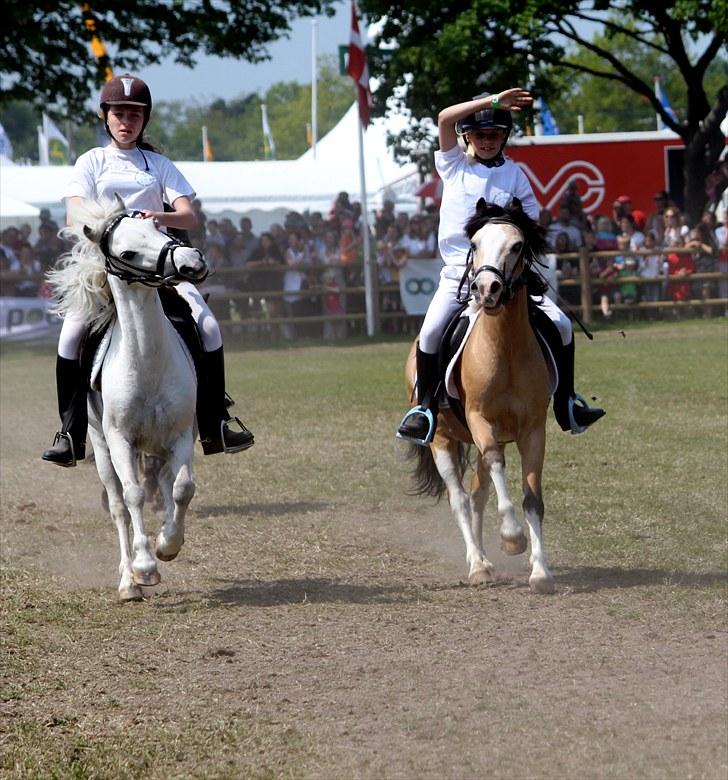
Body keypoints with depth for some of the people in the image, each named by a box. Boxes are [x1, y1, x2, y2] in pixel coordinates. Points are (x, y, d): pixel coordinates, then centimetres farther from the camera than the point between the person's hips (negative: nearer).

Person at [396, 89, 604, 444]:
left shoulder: (514, 174, 8)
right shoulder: (453, 164, 4)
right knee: (431, 331, -24)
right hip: (460, 271, -2)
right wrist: (494, 101, -15)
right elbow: (445, 118, -12)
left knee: (561, 324, -9)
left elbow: (531, 223, 7)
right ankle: (426, 407, -6)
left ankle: (566, 403, 6)